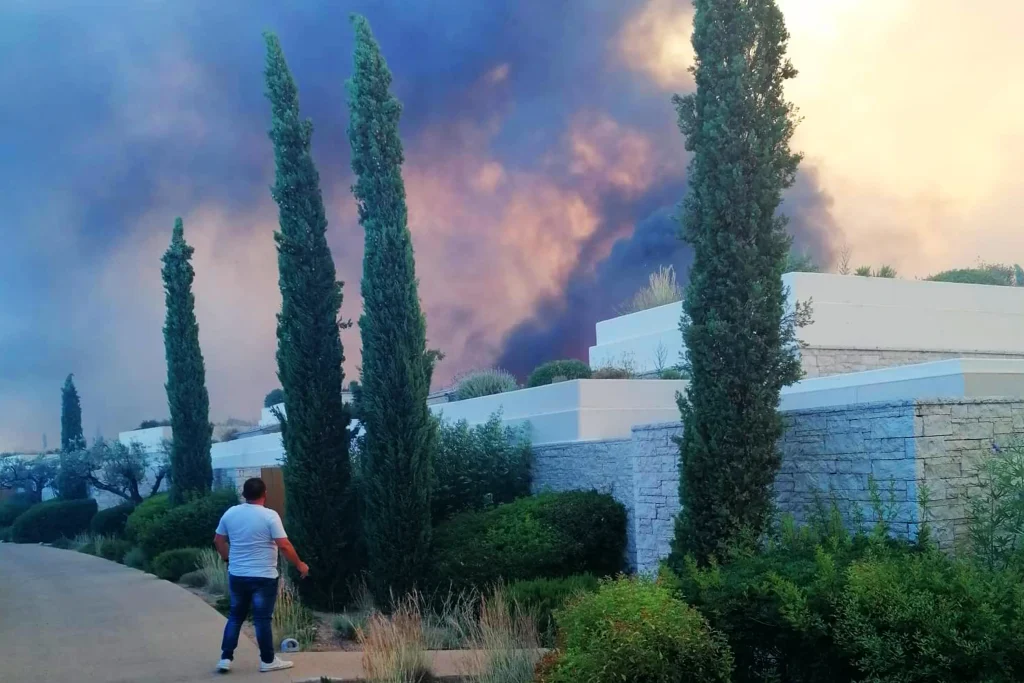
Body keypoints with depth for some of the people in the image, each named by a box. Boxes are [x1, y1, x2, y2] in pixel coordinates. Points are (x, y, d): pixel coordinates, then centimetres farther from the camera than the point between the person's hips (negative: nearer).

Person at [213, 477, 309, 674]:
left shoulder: (230, 513, 2)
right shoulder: (270, 516, -14)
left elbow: (218, 540, 12)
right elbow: (284, 545, -17)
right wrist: (299, 564, -4)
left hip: (237, 575, 5)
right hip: (263, 577, -5)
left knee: (235, 616, 16)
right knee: (262, 619, 2)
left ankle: (225, 658, 15)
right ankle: (268, 660, 11)